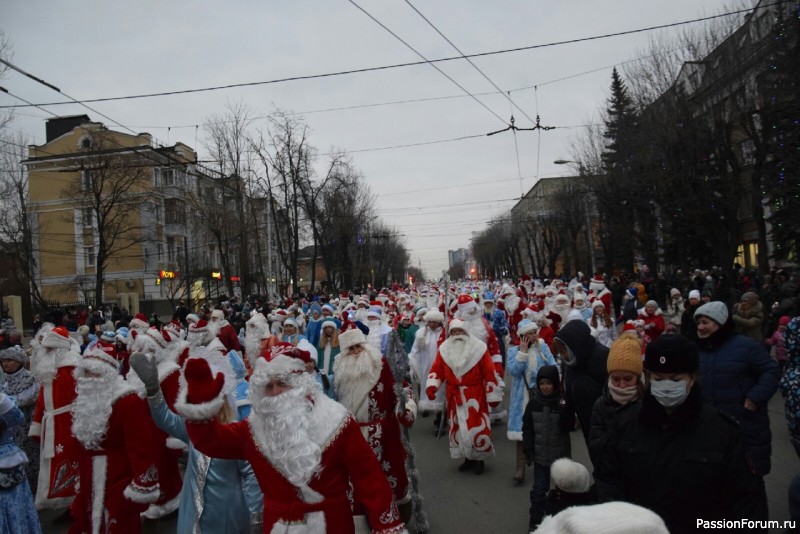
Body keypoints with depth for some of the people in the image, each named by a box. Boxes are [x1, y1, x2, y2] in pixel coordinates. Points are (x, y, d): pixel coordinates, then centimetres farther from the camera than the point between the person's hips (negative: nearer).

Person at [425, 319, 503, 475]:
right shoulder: (444, 349, 2)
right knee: (458, 428, 11)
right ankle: (468, 458, 28)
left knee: (477, 428, -7)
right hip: (454, 396, 4)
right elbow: (436, 369, 1)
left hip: (475, 396, -4)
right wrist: (431, 386, -16)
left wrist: (493, 395, -5)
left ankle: (479, 459, 15)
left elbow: (490, 373, -6)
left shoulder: (478, 348, -9)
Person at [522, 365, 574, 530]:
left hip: (561, 454, -1)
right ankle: (535, 520, 21)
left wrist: (565, 411, -32)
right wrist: (528, 449, -4)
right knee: (539, 488, 9)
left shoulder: (564, 403, -11)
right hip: (540, 454, 1)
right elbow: (527, 428, 1)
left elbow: (569, 427, -17)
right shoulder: (533, 403, -5)